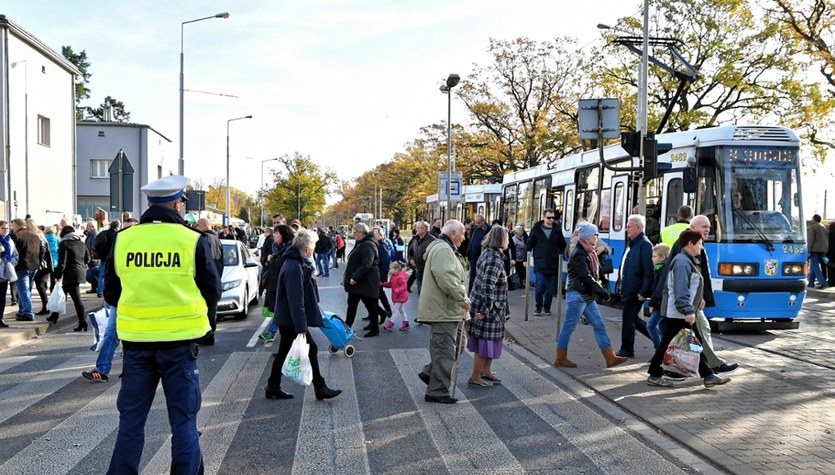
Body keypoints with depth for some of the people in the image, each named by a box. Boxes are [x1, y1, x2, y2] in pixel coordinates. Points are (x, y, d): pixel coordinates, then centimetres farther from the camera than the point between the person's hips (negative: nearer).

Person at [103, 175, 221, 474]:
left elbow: (111, 295, 8)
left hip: (136, 341, 3)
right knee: (183, 421, 8)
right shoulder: (193, 241, -9)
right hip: (179, 341, -2)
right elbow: (212, 294, -1)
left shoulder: (122, 240, -1)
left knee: (131, 419, 14)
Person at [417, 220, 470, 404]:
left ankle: (430, 373, 27)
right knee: (444, 351, -4)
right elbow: (447, 279, -29)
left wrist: (461, 300, 19)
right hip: (444, 310, -11)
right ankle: (437, 392, 3)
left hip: (445, 308, 11)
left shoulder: (444, 249, 19)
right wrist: (463, 299, -21)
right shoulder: (443, 250, -18)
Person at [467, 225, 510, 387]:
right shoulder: (496, 259, -21)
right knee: (485, 343, 2)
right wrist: (486, 310, -25)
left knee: (486, 342, 20)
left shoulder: (487, 253, 7)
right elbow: (488, 285, -29)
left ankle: (486, 372, 32)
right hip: (487, 307, -9)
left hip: (480, 303, 9)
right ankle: (475, 378, 12)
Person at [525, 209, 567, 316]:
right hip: (540, 265, -2)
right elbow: (529, 245, 4)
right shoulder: (536, 229, 1)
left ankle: (547, 307, 22)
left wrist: (560, 256, 9)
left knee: (551, 289, 6)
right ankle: (539, 306, 12)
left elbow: (563, 245, 18)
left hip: (553, 265, 2)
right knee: (540, 287, -8)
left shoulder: (557, 230, 7)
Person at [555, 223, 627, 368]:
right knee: (569, 327, -1)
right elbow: (585, 277, -21)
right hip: (577, 295, -10)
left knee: (599, 325, 7)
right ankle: (560, 359, 9)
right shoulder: (578, 253, -15)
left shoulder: (588, 252, 15)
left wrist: (601, 289, 6)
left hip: (587, 296, 10)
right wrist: (602, 291, -20)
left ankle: (610, 358, 9)